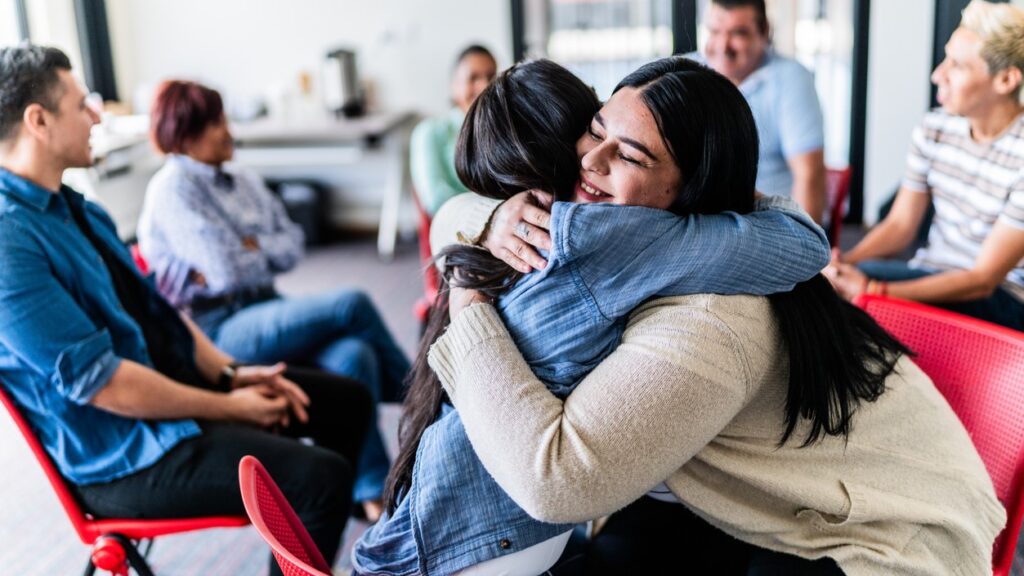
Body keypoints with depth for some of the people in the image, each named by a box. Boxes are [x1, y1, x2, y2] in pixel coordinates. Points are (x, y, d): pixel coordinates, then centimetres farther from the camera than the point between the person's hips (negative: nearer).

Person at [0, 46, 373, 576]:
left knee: (345, 401, 11)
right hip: (119, 453, -10)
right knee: (320, 477, -25)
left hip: (172, 383, 10)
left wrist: (230, 373, 2)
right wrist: (226, 407, -15)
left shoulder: (71, 207, 9)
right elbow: (99, 381, -25)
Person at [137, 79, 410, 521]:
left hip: (267, 312, 7)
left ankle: (372, 489, -23)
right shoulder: (173, 188, -4)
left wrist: (247, 247, -6)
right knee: (351, 305, -23)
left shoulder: (244, 181, 18)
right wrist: (266, 252, 4)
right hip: (219, 331, -6)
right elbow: (225, 271, -13)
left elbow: (293, 248, 11)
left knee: (353, 355, -25)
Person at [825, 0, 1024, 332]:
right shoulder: (935, 128, 2)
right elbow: (900, 224, 5)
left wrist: (875, 291, -31)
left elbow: (983, 279, -19)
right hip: (930, 279, 6)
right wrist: (845, 259, -17)